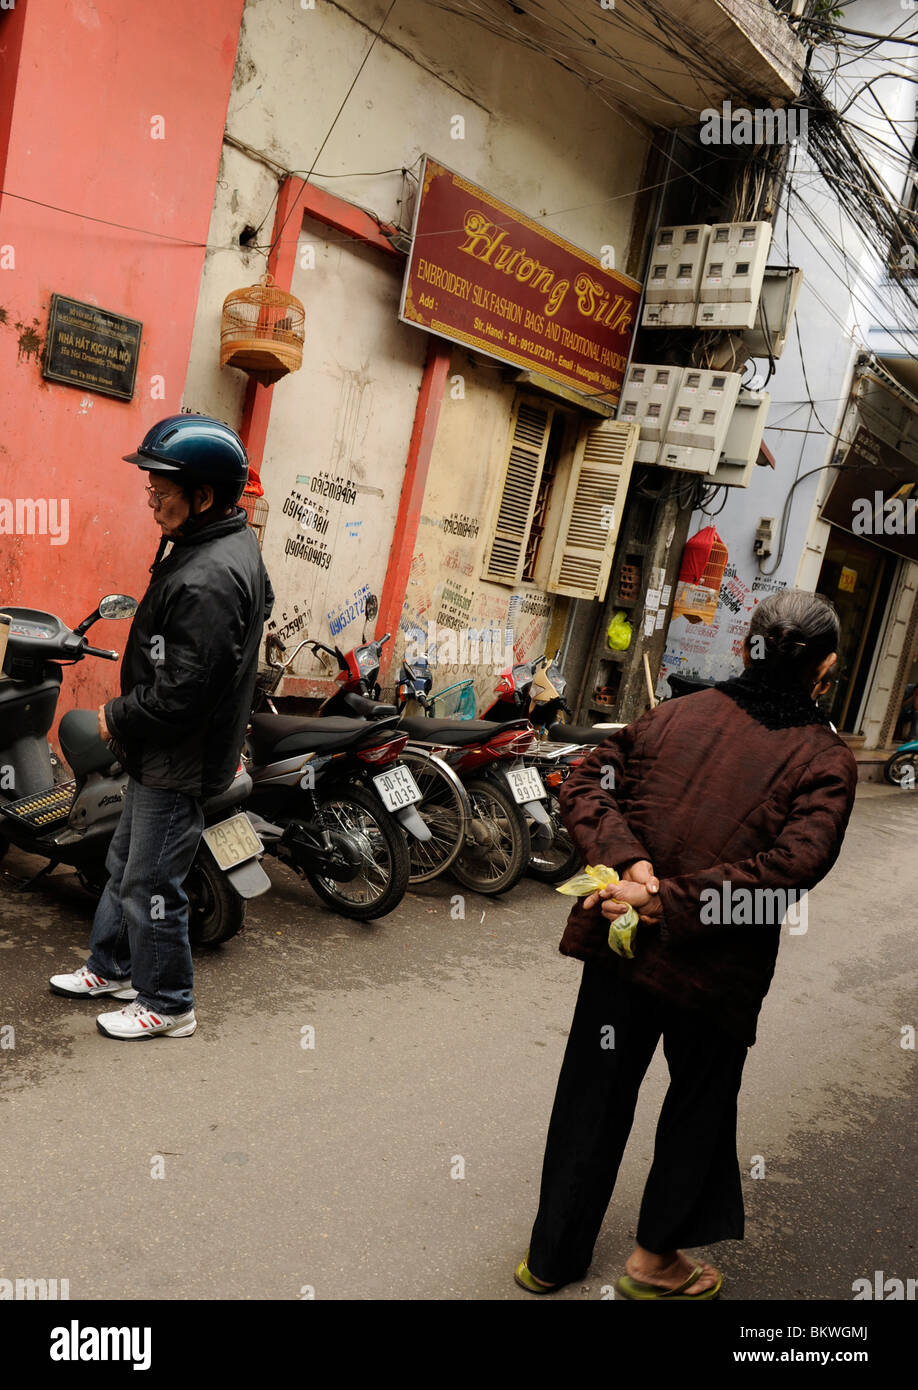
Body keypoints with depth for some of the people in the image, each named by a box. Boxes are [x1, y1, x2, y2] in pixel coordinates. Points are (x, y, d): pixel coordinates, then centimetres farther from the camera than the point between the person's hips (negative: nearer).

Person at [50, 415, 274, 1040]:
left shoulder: (208, 579, -28)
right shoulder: (233, 540, 5)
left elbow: (180, 693, -29)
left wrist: (117, 718, -12)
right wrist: (127, 717, 12)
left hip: (181, 764, -10)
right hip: (160, 753, 10)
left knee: (150, 887, 5)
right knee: (125, 864, 24)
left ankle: (167, 1005, 24)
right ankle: (112, 967, 42)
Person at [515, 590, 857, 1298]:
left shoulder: (676, 714, 0)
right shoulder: (826, 760, -9)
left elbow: (587, 784, -7)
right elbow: (794, 865, -22)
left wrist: (627, 861, -16)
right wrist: (669, 901, -22)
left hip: (618, 945, 3)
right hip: (716, 969, -3)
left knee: (592, 1098, 19)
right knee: (699, 1104, 22)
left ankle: (552, 1256, 35)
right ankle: (656, 1258, 37)